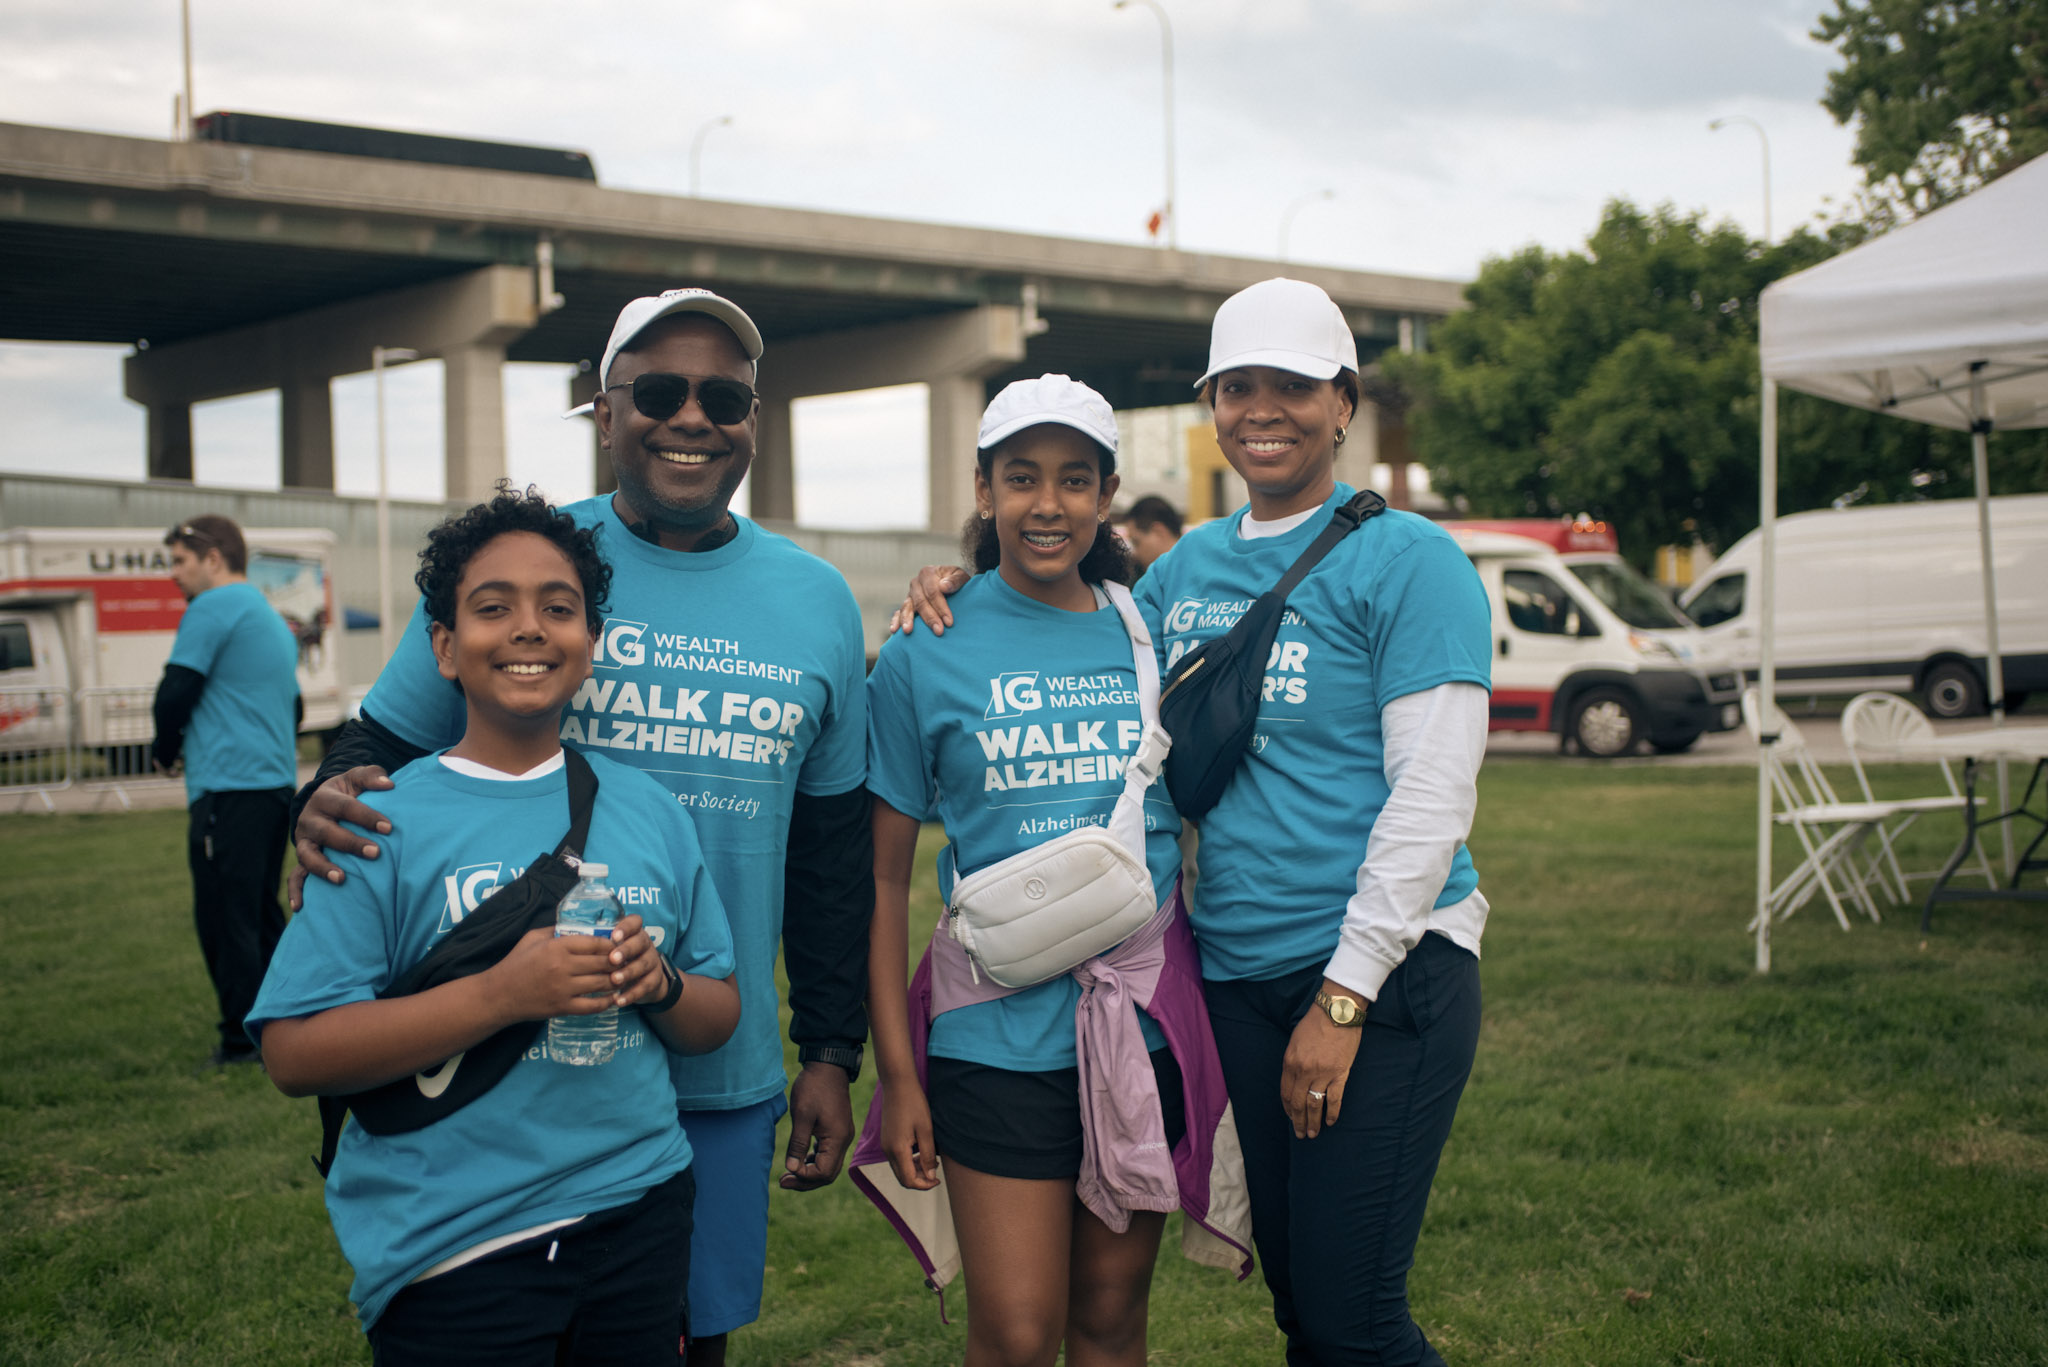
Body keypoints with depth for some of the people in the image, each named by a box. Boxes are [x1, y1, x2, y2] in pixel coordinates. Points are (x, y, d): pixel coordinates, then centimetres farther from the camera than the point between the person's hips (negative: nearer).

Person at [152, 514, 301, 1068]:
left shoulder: (213, 608, -8)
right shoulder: (274, 619, 21)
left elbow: (176, 693, -11)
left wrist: (165, 751, 8)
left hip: (228, 788, -9)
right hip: (277, 782, 9)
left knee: (225, 918, -5)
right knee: (262, 913, 15)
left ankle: (242, 1042, -4)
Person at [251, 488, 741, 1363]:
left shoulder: (649, 812, 7)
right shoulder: (381, 824, -6)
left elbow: (719, 1018, 13)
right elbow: (294, 1054, -13)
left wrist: (660, 985, -10)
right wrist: (501, 995, -22)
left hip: (638, 1216, 4)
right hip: (452, 1248, -4)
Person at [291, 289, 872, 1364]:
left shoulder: (817, 601, 6)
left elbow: (834, 849, 11)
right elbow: (385, 745, 2)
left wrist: (832, 1054, 9)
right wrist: (333, 798, -22)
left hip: (726, 1075, 3)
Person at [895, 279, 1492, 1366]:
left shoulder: (1405, 560, -6)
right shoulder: (1185, 569, 12)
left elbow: (1432, 794, -12)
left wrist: (1345, 993, -16)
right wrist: (961, 599, 5)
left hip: (1382, 971, -6)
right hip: (1232, 977, 6)